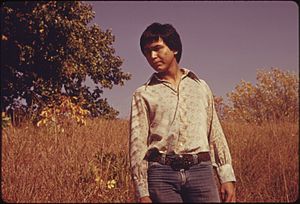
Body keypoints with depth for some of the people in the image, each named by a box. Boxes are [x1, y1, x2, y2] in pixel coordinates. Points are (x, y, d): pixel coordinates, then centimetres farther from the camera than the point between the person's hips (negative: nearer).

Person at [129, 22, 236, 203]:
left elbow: (215, 134, 13)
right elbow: (137, 145, 3)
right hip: (161, 174, -1)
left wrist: (227, 177, 6)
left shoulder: (200, 86, 14)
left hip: (201, 170, 2)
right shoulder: (143, 94, 7)